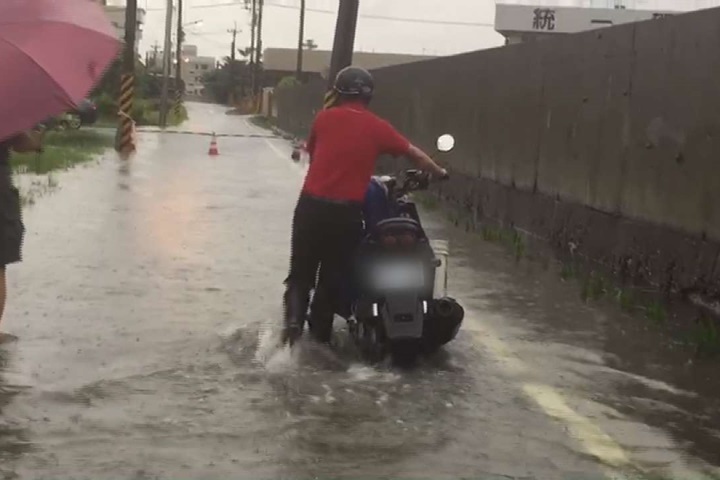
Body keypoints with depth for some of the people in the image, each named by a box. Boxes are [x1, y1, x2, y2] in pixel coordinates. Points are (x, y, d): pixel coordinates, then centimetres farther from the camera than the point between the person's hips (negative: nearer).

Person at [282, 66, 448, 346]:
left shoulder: (324, 118, 3)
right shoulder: (377, 127, 2)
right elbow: (415, 154, 10)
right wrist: (439, 173, 27)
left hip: (312, 205, 1)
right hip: (346, 212, 0)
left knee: (301, 271, 13)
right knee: (333, 274, 14)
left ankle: (294, 317, -7)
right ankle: (321, 330, 20)